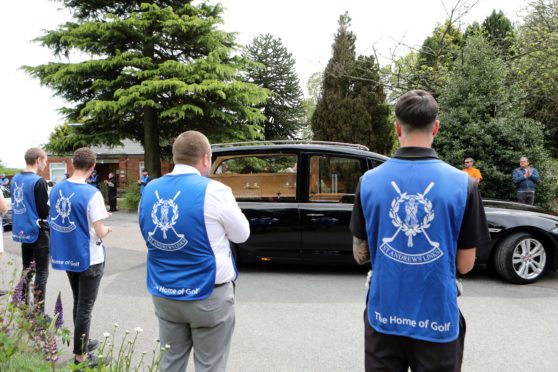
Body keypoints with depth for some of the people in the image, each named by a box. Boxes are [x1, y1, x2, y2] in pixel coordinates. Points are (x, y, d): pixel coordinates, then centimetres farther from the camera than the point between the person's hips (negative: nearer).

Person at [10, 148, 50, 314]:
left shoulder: (15, 179, 7)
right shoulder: (39, 182, -18)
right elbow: (44, 211, -18)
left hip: (22, 230, 8)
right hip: (37, 232, -8)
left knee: (26, 270, 18)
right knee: (41, 272, 1)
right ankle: (38, 312, 4)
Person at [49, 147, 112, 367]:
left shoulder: (56, 190, 0)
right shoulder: (91, 193, -20)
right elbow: (100, 233, -19)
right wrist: (106, 228, 4)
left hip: (66, 255, 6)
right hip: (88, 258, -6)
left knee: (78, 302, 22)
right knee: (85, 307, 6)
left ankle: (82, 343, 36)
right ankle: (80, 356, 16)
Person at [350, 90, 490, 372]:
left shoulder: (369, 181, -7)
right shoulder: (463, 184, -12)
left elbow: (360, 254, 1)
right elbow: (465, 264, -5)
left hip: (384, 317, 2)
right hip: (437, 320, -1)